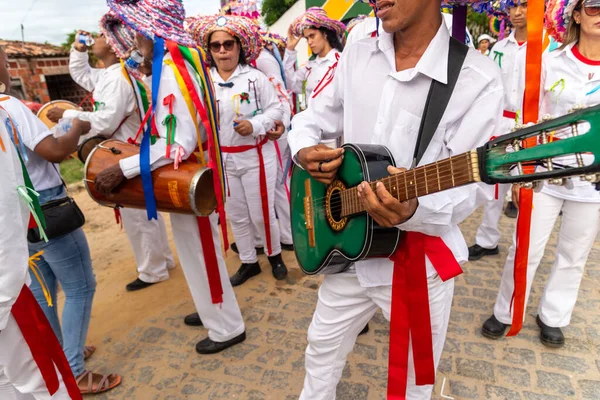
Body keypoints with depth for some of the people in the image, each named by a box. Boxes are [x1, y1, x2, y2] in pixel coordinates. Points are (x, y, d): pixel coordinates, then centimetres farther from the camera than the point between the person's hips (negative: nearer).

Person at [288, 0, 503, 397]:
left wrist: (413, 210, -38)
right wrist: (304, 151, -13)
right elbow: (310, 119, 10)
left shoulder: (478, 78, -15)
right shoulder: (356, 57, 0)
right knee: (323, 347, 25)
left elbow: (471, 185, -18)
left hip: (419, 263, -3)